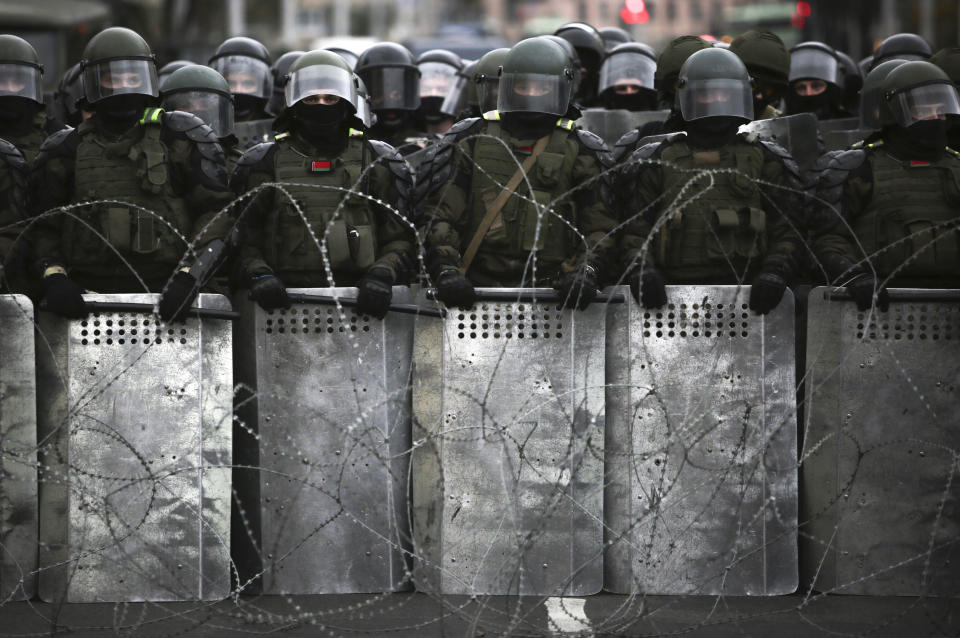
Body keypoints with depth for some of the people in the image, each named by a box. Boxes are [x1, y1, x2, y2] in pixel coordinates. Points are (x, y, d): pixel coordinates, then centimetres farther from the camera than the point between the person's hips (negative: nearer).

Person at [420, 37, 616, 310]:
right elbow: (440, 213, 9)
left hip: (547, 289, 0)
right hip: (478, 288, 0)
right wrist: (446, 270, -7)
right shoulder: (473, 141, 13)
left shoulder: (577, 151, 12)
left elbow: (598, 225, 10)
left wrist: (585, 273, -9)